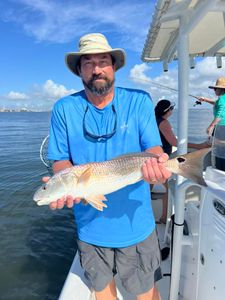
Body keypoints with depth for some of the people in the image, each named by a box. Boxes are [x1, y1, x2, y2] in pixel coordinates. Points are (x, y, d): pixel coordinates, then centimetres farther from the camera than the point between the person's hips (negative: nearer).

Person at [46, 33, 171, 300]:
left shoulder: (139, 101, -6)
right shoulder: (64, 109, -5)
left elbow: (153, 147, -7)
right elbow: (61, 160, -2)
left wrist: (155, 162, -31)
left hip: (135, 223, 0)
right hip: (90, 225, 1)